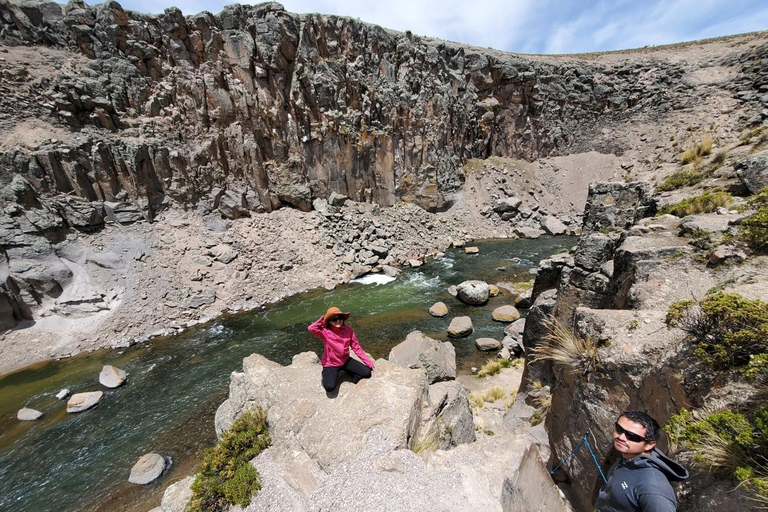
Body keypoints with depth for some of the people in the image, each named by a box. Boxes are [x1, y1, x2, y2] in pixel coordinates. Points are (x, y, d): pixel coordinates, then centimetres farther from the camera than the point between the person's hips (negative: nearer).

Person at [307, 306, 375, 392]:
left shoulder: (348, 330, -12)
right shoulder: (325, 332, -21)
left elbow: (356, 347, -6)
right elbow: (311, 328, -41)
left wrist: (368, 362, -8)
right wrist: (322, 319, -26)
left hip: (345, 360, 3)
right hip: (331, 364, -3)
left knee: (367, 373, -7)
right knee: (329, 387, -25)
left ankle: (348, 370, 20)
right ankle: (330, 375, 10)